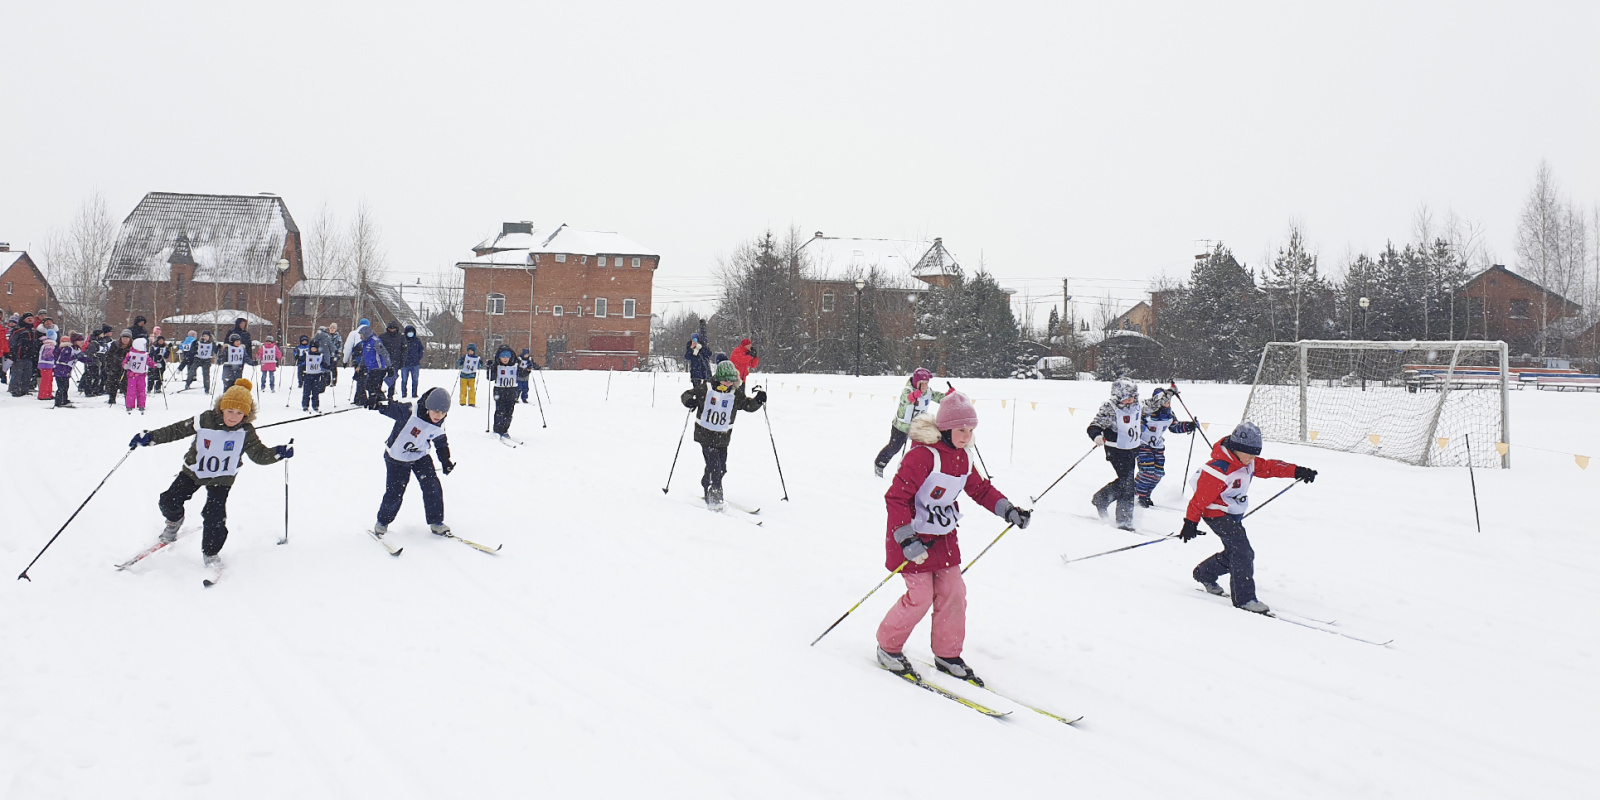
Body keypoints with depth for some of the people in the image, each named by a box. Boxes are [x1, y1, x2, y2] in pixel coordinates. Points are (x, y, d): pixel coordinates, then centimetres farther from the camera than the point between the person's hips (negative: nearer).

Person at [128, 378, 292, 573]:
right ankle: (174, 520, 32)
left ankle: (211, 552, 8)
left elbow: (259, 454, -10)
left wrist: (278, 453, -28)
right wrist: (150, 437, -11)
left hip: (222, 479, -2)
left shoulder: (246, 432, -14)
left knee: (215, 516, -14)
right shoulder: (205, 420, -15)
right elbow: (177, 430, -6)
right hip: (193, 471, 2)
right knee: (169, 501, -6)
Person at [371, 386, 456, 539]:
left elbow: (441, 442, 8)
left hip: (420, 457, 4)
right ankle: (382, 522, 22)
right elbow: (390, 409, -26)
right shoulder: (409, 412, -26)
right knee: (394, 493, -4)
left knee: (432, 487, -9)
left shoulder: (438, 426, -8)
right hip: (396, 458, -4)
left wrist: (445, 460, 7)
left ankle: (436, 522, 6)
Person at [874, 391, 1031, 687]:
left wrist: (1009, 511, 10)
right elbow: (896, 497, -26)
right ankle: (888, 647, 12)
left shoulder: (962, 459, 4)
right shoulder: (921, 456, -24)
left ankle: (947, 654, 21)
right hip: (914, 538, -8)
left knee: (953, 593, 6)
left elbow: (981, 489, 20)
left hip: (944, 537, 8)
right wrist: (907, 540, -30)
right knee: (920, 596, -8)